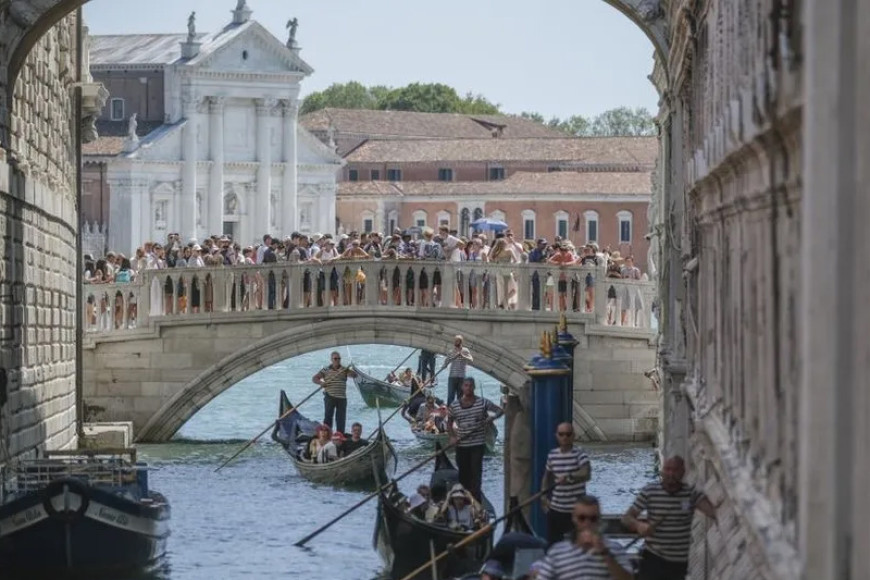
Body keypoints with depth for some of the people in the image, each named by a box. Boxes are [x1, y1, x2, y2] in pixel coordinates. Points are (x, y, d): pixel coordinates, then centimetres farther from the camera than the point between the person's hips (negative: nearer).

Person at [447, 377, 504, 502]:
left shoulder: (483, 403, -2)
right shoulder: (454, 406, 4)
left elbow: (500, 410, 3)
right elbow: (449, 422, 16)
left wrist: (492, 417, -18)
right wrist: (452, 436, 0)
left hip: (478, 445, -3)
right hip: (461, 445, 3)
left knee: (476, 472, -10)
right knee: (463, 473, 8)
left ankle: (475, 499, -11)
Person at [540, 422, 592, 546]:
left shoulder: (580, 455, -10)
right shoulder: (552, 455, 6)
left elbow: (586, 474, -28)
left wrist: (569, 477, -45)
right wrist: (544, 496, 11)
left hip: (576, 511, -5)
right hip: (555, 509, 5)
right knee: (552, 542, 9)